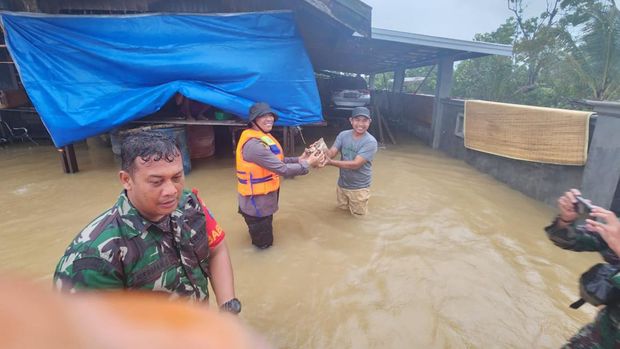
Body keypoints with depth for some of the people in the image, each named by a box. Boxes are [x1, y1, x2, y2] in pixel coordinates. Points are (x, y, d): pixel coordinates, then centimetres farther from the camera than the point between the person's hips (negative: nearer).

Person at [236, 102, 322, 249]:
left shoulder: (263, 137, 6)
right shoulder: (254, 144, -28)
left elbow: (276, 161, 9)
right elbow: (282, 169, -28)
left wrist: (298, 159, -1)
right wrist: (308, 164, -17)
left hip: (264, 198, 10)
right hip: (256, 201, -10)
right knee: (263, 242, 10)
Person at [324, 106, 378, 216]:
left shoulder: (370, 142, -24)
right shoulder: (343, 135, -8)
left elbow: (355, 164, -30)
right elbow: (331, 152, -17)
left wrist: (330, 162, -39)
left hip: (359, 187, -4)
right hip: (342, 184, 4)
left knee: (358, 213, 13)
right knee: (343, 208, 22)